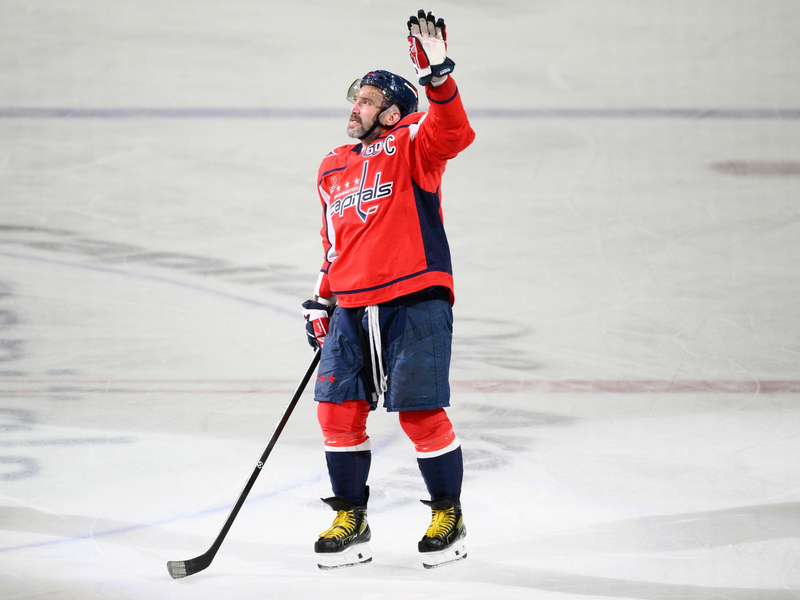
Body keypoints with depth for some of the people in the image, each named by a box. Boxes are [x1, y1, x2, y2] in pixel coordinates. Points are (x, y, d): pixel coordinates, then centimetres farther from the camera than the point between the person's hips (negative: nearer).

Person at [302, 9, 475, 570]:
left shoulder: (411, 145, 1)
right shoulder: (332, 169, 20)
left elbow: (452, 133, -21)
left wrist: (437, 75, -33)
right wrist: (323, 302, 19)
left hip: (414, 302, -6)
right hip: (352, 307, 6)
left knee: (421, 413, -7)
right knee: (339, 411, 1)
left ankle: (448, 517, 9)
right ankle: (351, 521, 13)